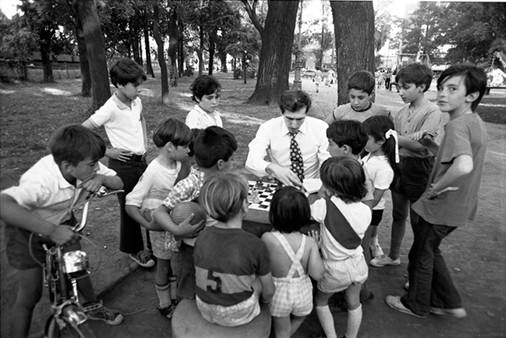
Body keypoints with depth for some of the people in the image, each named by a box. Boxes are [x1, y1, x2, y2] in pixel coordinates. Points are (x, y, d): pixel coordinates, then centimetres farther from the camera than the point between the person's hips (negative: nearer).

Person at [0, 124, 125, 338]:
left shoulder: (84, 167, -23)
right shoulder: (42, 182, -41)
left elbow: (118, 183, -15)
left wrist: (102, 178, -37)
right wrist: (51, 230, -57)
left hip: (62, 224, 5)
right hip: (28, 230, -5)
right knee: (30, 296, 1)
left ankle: (92, 306, 41)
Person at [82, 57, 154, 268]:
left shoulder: (137, 102, 2)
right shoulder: (110, 109, -20)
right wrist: (107, 151, -13)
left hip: (142, 160, 7)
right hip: (123, 164, -6)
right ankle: (135, 250, 30)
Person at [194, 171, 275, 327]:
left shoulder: (202, 237, -15)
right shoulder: (255, 245, -26)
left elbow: (200, 276, 2)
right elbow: (269, 291, -11)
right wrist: (264, 299, 13)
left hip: (205, 310, 4)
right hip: (239, 315, -4)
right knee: (261, 279, 20)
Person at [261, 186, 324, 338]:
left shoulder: (268, 239, -27)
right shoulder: (310, 242, -21)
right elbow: (317, 274, -22)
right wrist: (315, 249, -9)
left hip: (278, 292, -1)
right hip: (303, 292, 1)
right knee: (298, 319, 36)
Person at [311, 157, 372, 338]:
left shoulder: (325, 206, -29)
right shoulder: (365, 210, -15)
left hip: (335, 269, -3)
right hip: (358, 265, 4)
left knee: (320, 301, 26)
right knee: (354, 304, 28)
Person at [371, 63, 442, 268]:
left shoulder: (432, 112, -13)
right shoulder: (402, 113, 4)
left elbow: (420, 145, -22)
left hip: (419, 169, -6)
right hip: (399, 165, 6)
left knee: (418, 221, 7)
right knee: (398, 215, 19)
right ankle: (393, 256, 37)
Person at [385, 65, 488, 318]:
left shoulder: (457, 125, -26)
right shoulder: (475, 122, 5)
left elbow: (464, 166, -44)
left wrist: (435, 188, -27)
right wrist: (431, 144, 0)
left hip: (441, 208, -9)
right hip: (459, 207, 9)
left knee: (421, 255, 13)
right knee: (431, 251, 25)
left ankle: (416, 305, 34)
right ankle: (450, 303, 37)